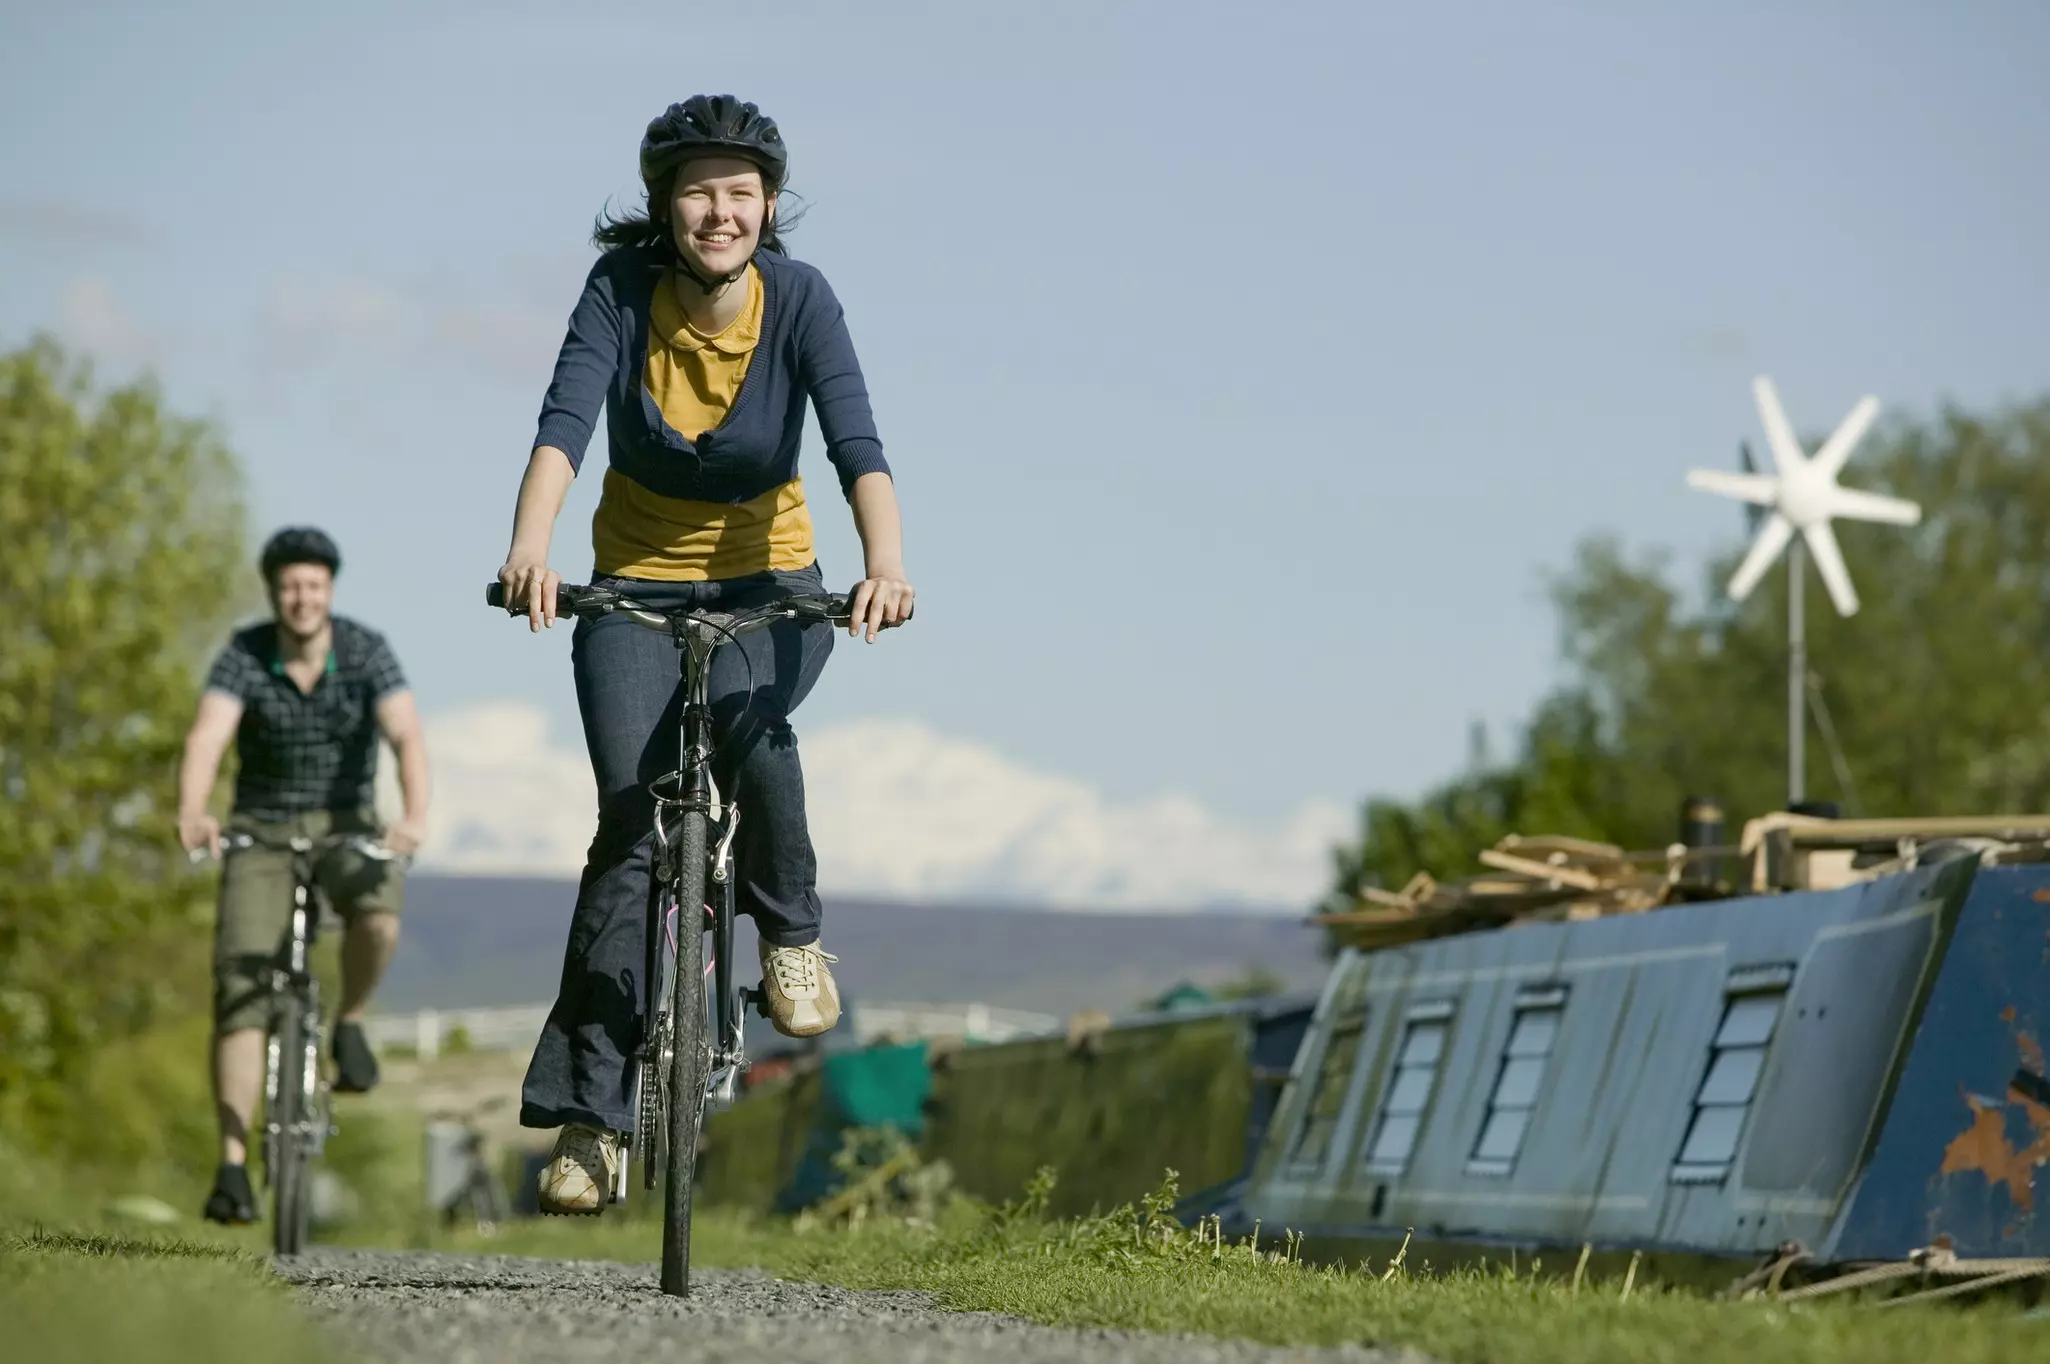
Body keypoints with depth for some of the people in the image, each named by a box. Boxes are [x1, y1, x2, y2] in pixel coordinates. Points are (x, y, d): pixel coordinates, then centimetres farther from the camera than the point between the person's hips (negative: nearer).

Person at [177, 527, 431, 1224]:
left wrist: (416, 814, -46)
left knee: (378, 914, -34)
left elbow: (406, 734, -26)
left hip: (344, 824, 0)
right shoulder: (243, 657, -13)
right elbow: (207, 736, -29)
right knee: (239, 986, -15)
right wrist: (191, 814, -49)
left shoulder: (366, 650, -13)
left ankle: (350, 1023, -3)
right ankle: (233, 1161, -14)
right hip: (262, 828, 0)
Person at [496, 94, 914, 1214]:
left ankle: (791, 930, -6)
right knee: (630, 820, -14)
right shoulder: (622, 288, -15)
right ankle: (591, 1110, -10)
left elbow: (857, 442, -28)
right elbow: (564, 420, -28)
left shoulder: (799, 300, -16)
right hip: (637, 583, 0)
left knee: (743, 714, -34)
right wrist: (530, 546, -46)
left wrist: (886, 562, -46)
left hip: (768, 582, 0)